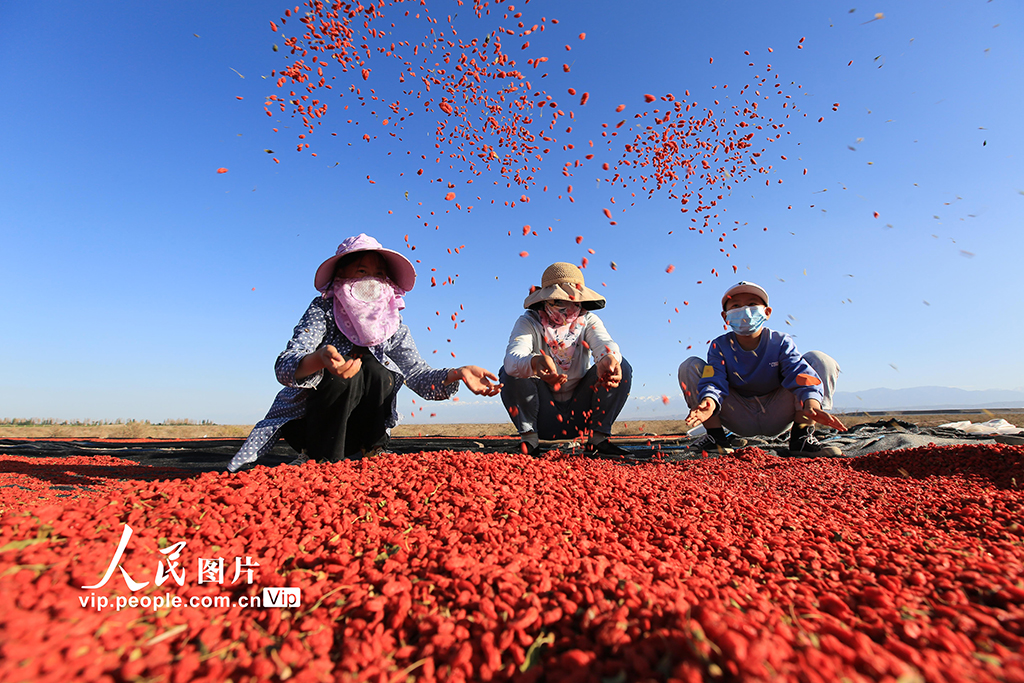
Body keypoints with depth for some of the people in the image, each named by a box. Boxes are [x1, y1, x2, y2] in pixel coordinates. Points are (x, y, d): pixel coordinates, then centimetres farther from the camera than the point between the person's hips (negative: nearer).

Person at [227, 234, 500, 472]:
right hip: (306, 420, -3)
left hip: (362, 424, 3)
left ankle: (357, 454, -8)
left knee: (376, 369, -24)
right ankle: (318, 459, -15)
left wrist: (457, 373, -36)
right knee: (346, 370, -29)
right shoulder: (323, 311, -17)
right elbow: (285, 366, -31)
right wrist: (320, 360, -55)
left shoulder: (393, 324, -8)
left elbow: (418, 374, -16)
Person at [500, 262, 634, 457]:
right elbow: (513, 356, -32)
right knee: (510, 371, -26)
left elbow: (604, 342, -24)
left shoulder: (588, 320, -2)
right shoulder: (528, 322, -11)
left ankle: (597, 439, -8)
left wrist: (608, 358, -50)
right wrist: (534, 363, -56)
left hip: (579, 414, 2)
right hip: (544, 417, -2)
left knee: (622, 367, -16)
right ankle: (529, 439, -12)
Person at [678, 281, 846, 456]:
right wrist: (709, 403, -48)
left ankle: (802, 436, -15)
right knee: (690, 366, -17)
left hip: (776, 418, 1)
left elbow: (799, 373, -23)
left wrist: (811, 404, -45)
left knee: (818, 359, -15)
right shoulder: (719, 346, -8)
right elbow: (714, 380, -24)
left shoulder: (781, 342, -6)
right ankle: (715, 435, -14)